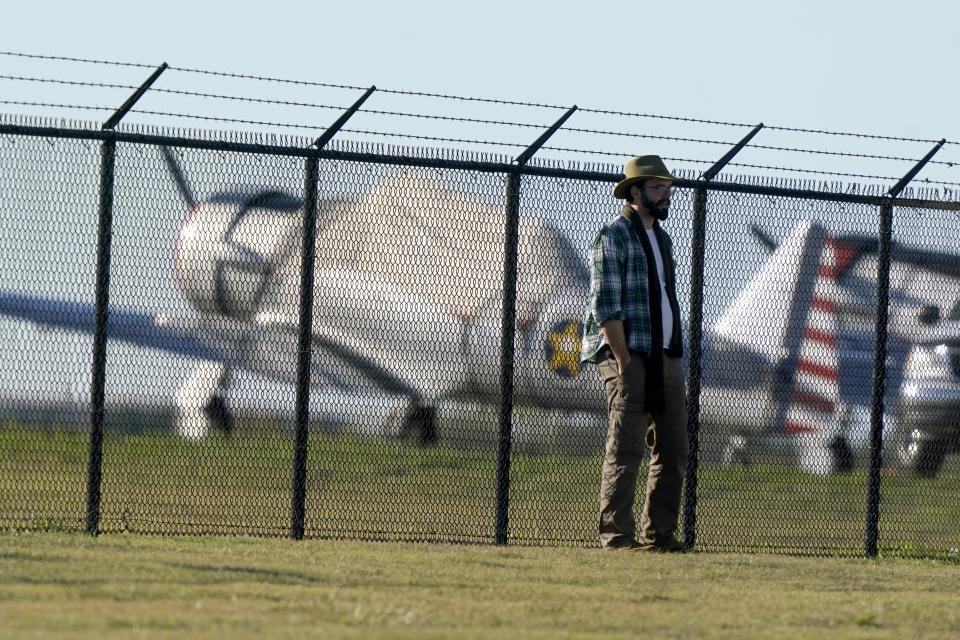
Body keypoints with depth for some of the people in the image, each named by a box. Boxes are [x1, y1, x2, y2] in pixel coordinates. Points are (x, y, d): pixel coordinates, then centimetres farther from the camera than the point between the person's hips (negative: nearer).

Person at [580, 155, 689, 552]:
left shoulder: (661, 238, 20)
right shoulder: (614, 235, -5)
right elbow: (606, 306, -13)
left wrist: (674, 355, 12)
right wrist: (625, 362, -17)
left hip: (667, 358, 8)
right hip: (629, 357, -8)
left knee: (674, 451, 7)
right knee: (626, 451, -9)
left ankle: (659, 534, 12)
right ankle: (617, 537, -8)